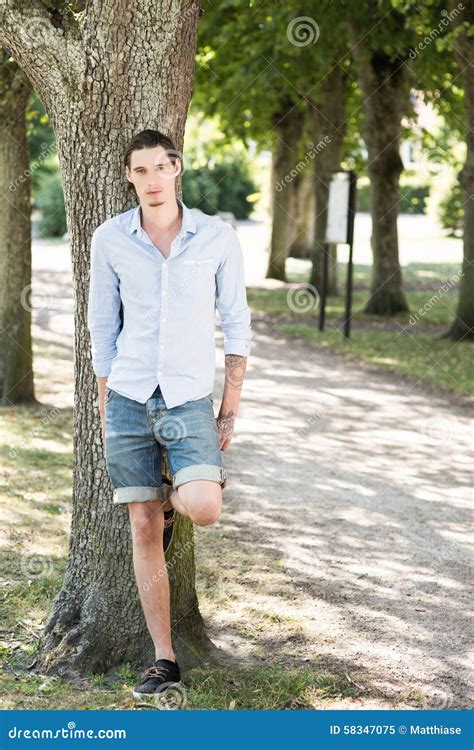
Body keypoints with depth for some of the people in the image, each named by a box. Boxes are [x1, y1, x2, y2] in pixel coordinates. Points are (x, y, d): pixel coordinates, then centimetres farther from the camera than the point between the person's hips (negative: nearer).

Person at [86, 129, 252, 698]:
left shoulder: (218, 238, -3)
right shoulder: (110, 239, 0)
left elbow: (236, 325, 3)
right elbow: (102, 327, 8)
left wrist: (230, 412, 0)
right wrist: (105, 411, 8)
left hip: (189, 400, -1)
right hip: (129, 400, 1)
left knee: (204, 510, -22)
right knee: (144, 531, 2)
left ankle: (176, 497, 17)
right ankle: (163, 660, 13)